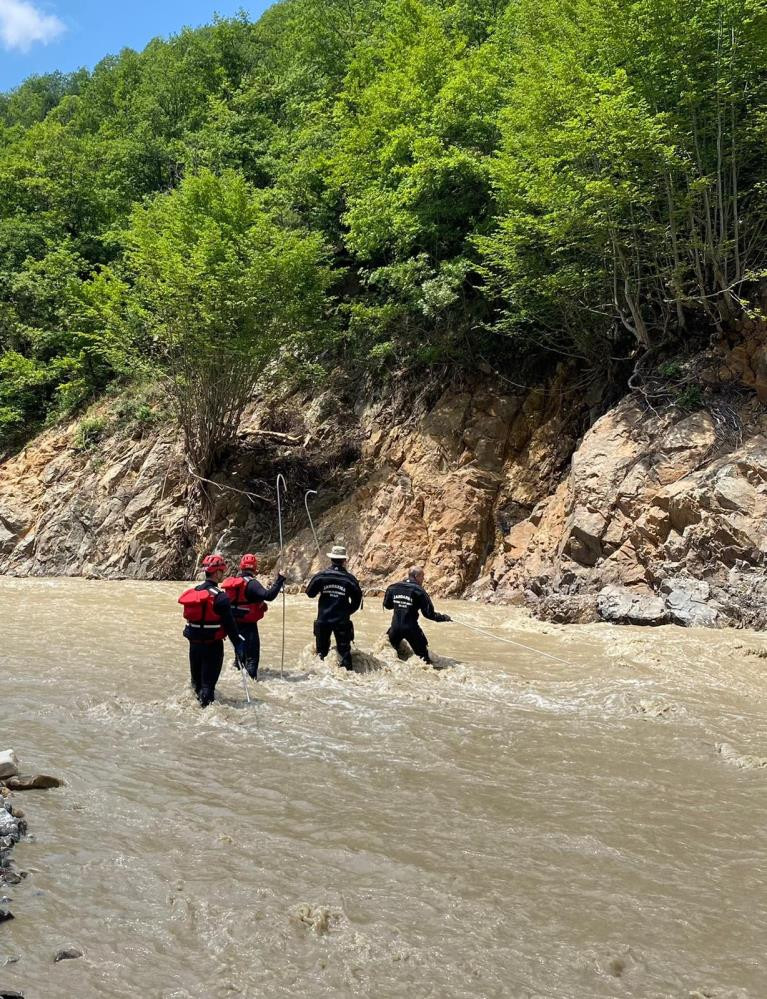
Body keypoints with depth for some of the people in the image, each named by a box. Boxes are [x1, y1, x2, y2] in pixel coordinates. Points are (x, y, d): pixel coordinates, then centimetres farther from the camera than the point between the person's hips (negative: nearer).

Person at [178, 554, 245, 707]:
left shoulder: (193, 592, 2)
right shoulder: (220, 596, -19)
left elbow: (189, 616, 12)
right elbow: (229, 623, -17)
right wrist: (238, 643, -8)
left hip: (194, 642, 6)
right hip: (213, 644, -6)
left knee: (197, 677, 21)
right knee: (209, 680, 1)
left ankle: (197, 696, 37)